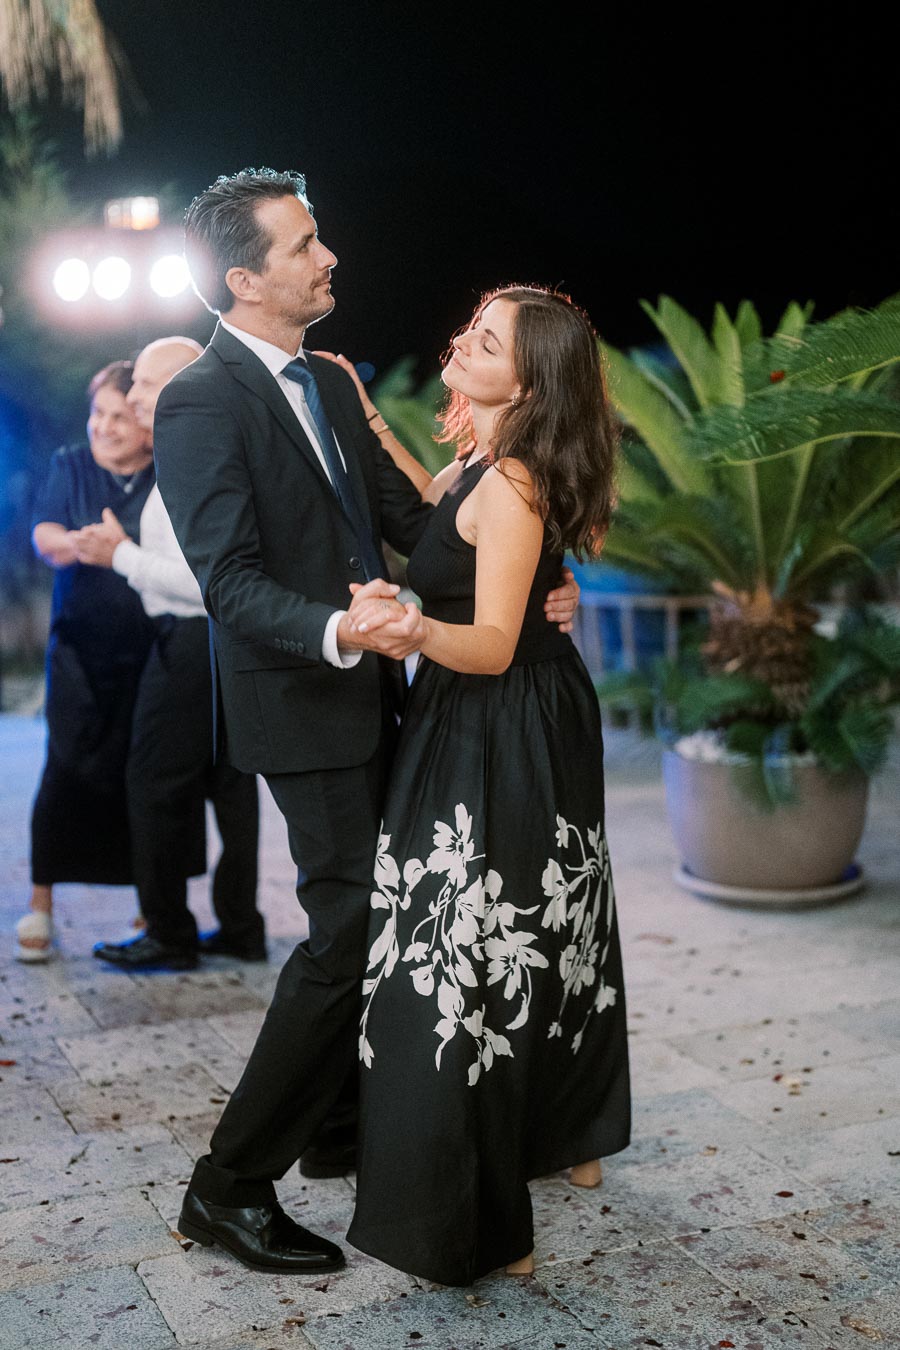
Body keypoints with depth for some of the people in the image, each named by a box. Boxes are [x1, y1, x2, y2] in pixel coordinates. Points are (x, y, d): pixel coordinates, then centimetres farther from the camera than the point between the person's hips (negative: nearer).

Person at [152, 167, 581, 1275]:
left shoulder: (329, 381, 10)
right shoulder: (201, 405, -16)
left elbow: (403, 513, 11)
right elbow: (233, 585, -22)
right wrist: (341, 634, -39)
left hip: (370, 693, 9)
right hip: (304, 710, -9)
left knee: (373, 917, 17)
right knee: (348, 930, -8)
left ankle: (338, 1125, 35)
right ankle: (230, 1183, 5)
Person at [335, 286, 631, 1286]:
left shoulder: (509, 484, -23)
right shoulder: (486, 459, 5)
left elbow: (493, 644, -28)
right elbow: (439, 506, 26)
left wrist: (414, 629, -46)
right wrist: (366, 418, 20)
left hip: (495, 743, -10)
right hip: (537, 726, 10)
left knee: (466, 947, -4)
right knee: (530, 932, 22)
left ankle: (473, 1218, 8)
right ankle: (564, 1136, 42)